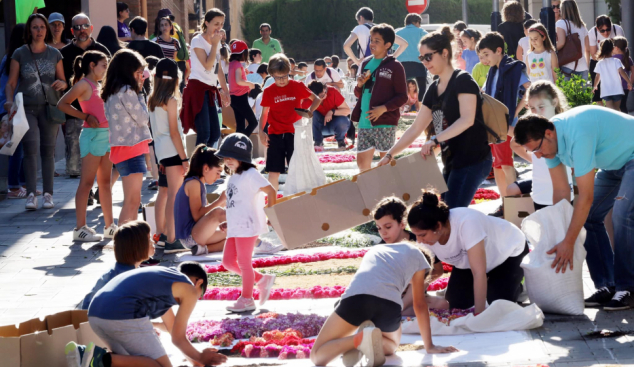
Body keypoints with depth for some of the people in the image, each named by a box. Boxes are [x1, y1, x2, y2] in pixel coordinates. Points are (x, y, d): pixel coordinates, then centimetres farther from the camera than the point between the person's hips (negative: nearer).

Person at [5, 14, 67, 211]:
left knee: (48, 150, 2)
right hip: (27, 108, -2)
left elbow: (64, 81, 13)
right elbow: (11, 82, 0)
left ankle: (48, 194, 5)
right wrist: (9, 100, -18)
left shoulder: (54, 54, 8)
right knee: (31, 148, -13)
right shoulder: (20, 54, 2)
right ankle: (31, 194, -13)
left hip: (49, 107, 2)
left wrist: (61, 83, -10)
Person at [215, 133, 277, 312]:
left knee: (244, 262, -3)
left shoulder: (250, 175, -9)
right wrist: (229, 222, 18)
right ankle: (262, 279, 19)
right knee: (228, 261, 9)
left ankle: (247, 299, 8)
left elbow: (271, 191, -14)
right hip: (234, 228, 9)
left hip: (247, 226, -9)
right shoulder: (232, 178, 18)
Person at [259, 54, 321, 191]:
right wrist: (261, 131, -5)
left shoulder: (297, 86, 0)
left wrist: (309, 111, -10)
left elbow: (316, 100, 9)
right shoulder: (268, 91, 2)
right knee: (274, 171, 0)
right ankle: (272, 200, 8)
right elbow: (264, 113, 9)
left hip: (293, 133, -1)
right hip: (275, 135, 1)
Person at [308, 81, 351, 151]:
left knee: (343, 121, -34)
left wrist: (332, 112, -33)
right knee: (312, 114, -30)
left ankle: (340, 141, 0)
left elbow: (347, 110, -21)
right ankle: (318, 142, -11)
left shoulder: (333, 92, -24)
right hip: (320, 126, 0)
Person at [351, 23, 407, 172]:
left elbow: (402, 97, -8)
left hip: (385, 122, -6)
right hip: (364, 123, 7)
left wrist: (384, 108, -19)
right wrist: (359, 85, 1)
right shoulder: (366, 63, 14)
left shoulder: (394, 66, -6)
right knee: (362, 160, 7)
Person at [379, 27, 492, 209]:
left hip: (472, 160, -9)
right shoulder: (434, 89, 14)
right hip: (452, 161, 9)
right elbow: (415, 129, 16)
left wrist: (435, 140, -29)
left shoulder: (463, 81, -9)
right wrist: (390, 154, 8)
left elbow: (467, 119, -23)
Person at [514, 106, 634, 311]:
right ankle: (607, 286, 3)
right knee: (589, 217, 1)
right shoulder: (548, 141, -9)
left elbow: (586, 196, -34)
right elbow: (561, 191, -2)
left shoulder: (577, 135, -37)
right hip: (614, 162, 9)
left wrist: (569, 242, -32)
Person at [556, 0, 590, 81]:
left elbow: (561, 42, -16)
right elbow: (588, 48, 17)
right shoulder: (582, 26, 15)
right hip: (582, 67, 5)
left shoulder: (561, 23, -1)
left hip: (567, 67, -5)